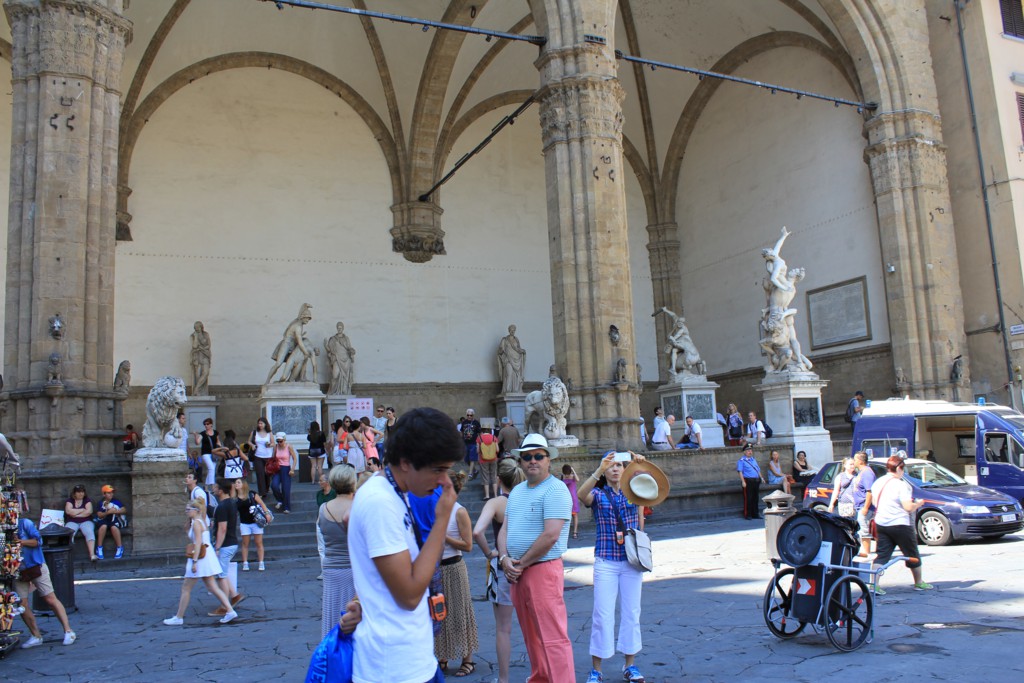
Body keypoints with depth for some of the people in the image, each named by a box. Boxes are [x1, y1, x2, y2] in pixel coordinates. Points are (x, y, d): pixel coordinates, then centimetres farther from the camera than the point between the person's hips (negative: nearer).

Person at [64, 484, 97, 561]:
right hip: (72, 522, 0)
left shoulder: (87, 500, 9)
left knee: (89, 532, -31)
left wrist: (75, 513, -6)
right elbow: (68, 511, -10)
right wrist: (82, 510, -4)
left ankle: (92, 554, -43)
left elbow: (89, 511, -7)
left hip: (85, 521, 0)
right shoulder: (70, 500, 9)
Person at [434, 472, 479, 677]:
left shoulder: (459, 512, -11)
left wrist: (444, 537, -18)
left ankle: (467, 660, 13)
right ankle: (442, 659, 22)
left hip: (453, 568, -6)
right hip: (436, 567, 6)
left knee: (458, 613, 2)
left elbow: (467, 545, -14)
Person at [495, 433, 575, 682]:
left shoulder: (555, 490, -12)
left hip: (543, 570, -8)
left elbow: (551, 535, -20)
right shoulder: (517, 491, 14)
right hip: (516, 571, 8)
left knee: (552, 636, -8)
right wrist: (505, 559, -5)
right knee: (531, 634, 17)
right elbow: (505, 529, 14)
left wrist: (522, 563, -13)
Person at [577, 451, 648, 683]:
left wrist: (641, 465, -31)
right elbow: (581, 494, -24)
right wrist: (599, 470, -37)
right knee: (602, 614, -1)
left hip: (632, 561, 2)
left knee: (631, 612, 9)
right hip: (605, 562, -2)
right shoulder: (597, 494, -1)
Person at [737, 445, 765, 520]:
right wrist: (743, 481, -18)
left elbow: (758, 470, 25)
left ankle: (755, 514, 19)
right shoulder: (741, 461, -3)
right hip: (748, 481, -7)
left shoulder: (753, 460, 20)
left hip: (756, 481, 7)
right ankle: (747, 515, 1)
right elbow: (740, 471, -10)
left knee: (755, 498, 11)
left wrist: (761, 478, 13)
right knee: (748, 499, -5)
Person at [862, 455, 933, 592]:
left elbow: (874, 502, 16)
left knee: (882, 554, 5)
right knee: (912, 554, 14)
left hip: (880, 523, 6)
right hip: (899, 524, -6)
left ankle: (873, 583, -9)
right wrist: (918, 503, -1)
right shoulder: (901, 485, -16)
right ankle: (919, 583, 28)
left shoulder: (877, 482, 6)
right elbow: (908, 507, -19)